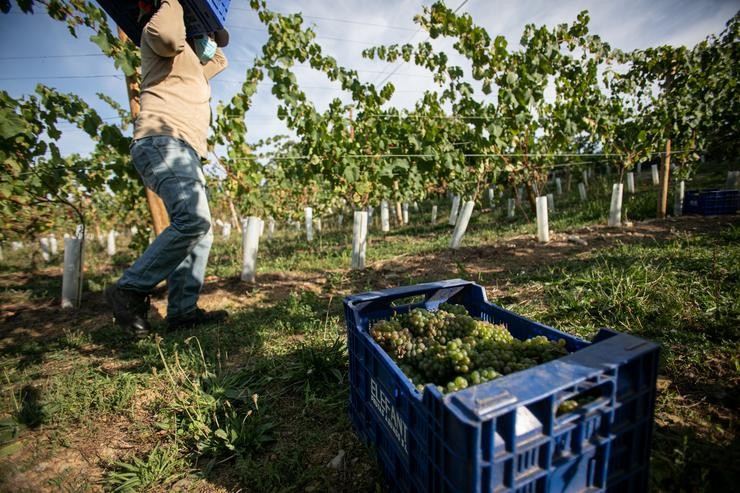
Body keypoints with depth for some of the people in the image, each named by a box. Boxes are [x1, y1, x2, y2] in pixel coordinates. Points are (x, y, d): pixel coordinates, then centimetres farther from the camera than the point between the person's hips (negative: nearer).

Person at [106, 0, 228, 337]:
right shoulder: (162, 42, 14)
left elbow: (219, 60, 55)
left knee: (199, 232, -2)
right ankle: (129, 290, -16)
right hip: (164, 142, -9)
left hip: (184, 153, 9)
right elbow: (165, 35, -11)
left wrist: (211, 48, 43)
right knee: (193, 221, -28)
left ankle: (182, 311, -3)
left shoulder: (193, 67, 37)